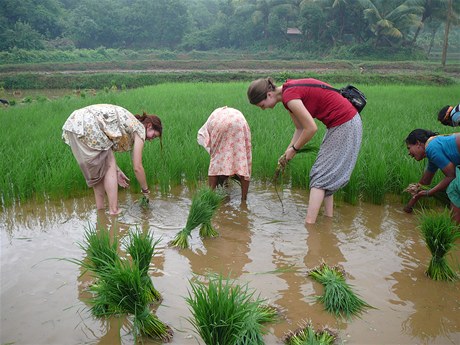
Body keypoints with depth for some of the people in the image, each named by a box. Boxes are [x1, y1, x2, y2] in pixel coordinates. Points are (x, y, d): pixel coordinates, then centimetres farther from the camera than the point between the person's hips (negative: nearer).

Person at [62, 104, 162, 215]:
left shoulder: (130, 121, 26)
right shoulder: (140, 128, 4)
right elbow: (137, 167, 4)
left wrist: (116, 172, 21)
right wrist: (145, 190, 16)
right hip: (88, 126, -9)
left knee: (99, 169, 17)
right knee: (110, 167, 1)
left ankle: (100, 210, 21)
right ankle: (114, 211, -1)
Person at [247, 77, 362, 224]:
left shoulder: (289, 96, -21)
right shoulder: (289, 91, 8)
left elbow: (311, 128, -20)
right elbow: (300, 128, 12)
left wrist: (294, 149, -6)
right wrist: (287, 152, 7)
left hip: (344, 125, -10)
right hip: (346, 122, 10)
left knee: (320, 175, -6)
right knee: (326, 173, 14)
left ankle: (309, 223, -3)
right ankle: (328, 217, 20)